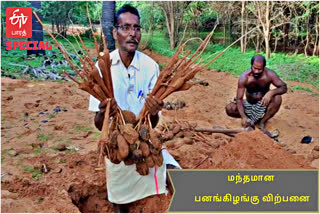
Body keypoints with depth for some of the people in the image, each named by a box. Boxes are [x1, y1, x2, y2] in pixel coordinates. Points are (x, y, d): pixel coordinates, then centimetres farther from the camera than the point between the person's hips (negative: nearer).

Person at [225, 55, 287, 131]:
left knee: (277, 98, -30)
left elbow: (284, 87, -17)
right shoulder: (244, 77, -21)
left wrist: (271, 92, -39)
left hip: (263, 105, 0)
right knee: (229, 108, -25)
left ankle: (262, 122, -12)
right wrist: (243, 117, -39)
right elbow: (239, 99, -23)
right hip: (249, 105, 0)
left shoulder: (269, 75, -19)